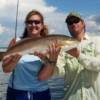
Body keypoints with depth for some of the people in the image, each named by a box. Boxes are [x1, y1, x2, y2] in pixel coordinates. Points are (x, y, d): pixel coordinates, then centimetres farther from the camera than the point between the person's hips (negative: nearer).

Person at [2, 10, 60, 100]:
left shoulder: (48, 45, -6)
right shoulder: (16, 42, -4)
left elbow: (42, 77, -10)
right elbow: (6, 69, -7)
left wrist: (52, 59, -25)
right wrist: (17, 57, -24)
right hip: (16, 92, 0)